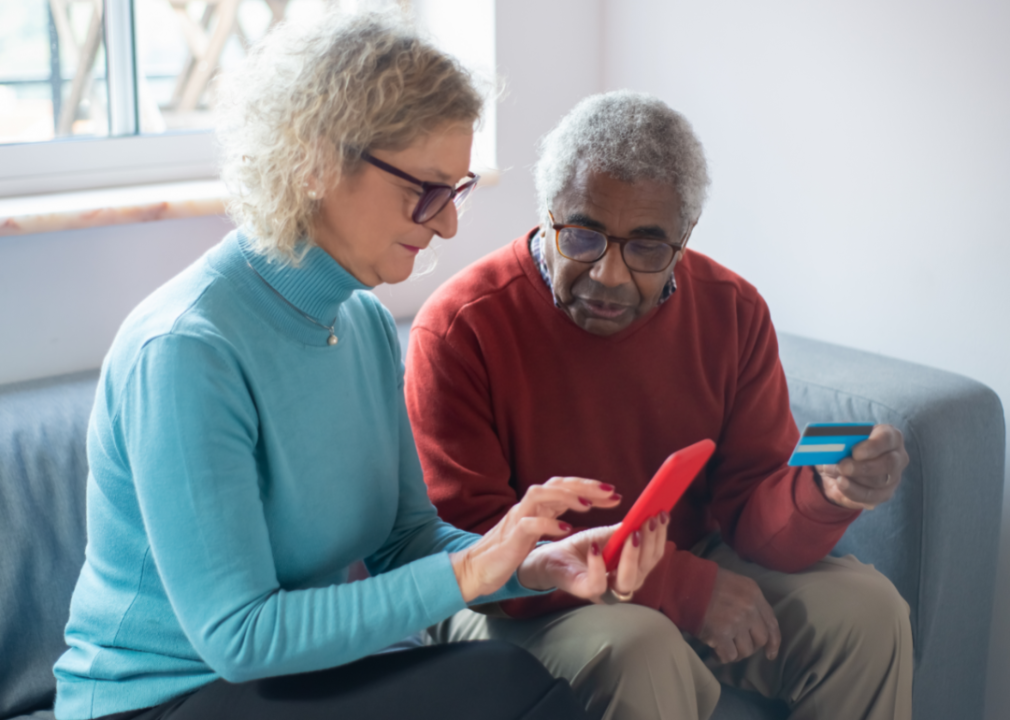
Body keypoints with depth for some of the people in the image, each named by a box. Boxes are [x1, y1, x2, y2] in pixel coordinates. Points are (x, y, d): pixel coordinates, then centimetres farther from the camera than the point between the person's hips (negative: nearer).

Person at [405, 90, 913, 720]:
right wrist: (684, 586, -27)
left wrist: (825, 495, -30)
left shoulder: (731, 312, -4)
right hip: (526, 611, -5)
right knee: (638, 651, -35)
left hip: (692, 570, 5)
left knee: (867, 609, -11)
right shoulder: (460, 328, -18)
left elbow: (750, 506, -4)